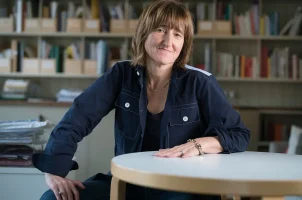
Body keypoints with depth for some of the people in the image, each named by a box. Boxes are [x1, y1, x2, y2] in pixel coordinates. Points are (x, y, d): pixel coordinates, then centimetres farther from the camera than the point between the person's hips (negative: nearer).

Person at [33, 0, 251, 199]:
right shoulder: (122, 74, 1)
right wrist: (54, 171, -18)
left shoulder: (200, 82, -6)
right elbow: (77, 118, -6)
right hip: (126, 182, 3)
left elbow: (239, 134, -5)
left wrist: (197, 145, -24)